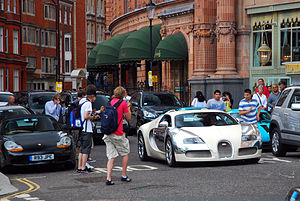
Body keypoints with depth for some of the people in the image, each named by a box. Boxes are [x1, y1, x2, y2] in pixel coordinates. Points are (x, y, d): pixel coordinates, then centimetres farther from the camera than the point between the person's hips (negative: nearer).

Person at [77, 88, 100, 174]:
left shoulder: (83, 103, 17)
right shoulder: (88, 103, -11)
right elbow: (86, 116, -19)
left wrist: (93, 116, 16)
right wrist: (93, 117, -4)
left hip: (82, 129, 9)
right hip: (87, 130, -9)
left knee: (82, 149, 12)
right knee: (86, 149, -5)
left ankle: (79, 168, 13)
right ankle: (83, 168, -6)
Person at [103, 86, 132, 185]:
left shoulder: (111, 102, 12)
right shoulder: (123, 103, -6)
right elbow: (128, 118, 2)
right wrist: (128, 107, 17)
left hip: (108, 133, 5)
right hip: (117, 134, -5)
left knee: (111, 157, 5)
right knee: (125, 153, 14)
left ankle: (108, 178, -6)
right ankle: (124, 176, 16)